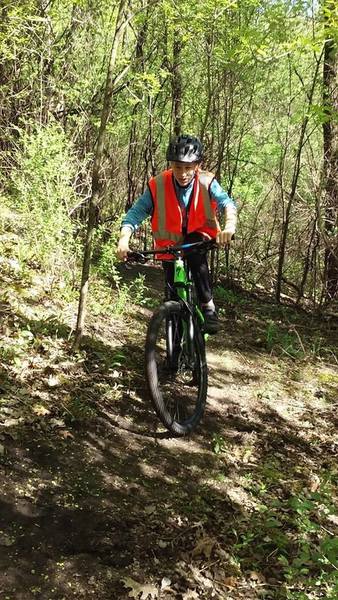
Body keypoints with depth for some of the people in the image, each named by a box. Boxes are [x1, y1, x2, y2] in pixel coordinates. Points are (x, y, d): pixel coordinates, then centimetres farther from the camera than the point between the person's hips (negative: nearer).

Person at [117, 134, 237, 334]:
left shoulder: (207, 182, -19)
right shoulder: (157, 185, -20)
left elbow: (226, 202, -34)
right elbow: (136, 212, -22)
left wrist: (230, 225, -56)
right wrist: (124, 238, -40)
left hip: (198, 236, -1)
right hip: (170, 245, 1)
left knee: (195, 251, -36)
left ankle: (208, 306, -23)